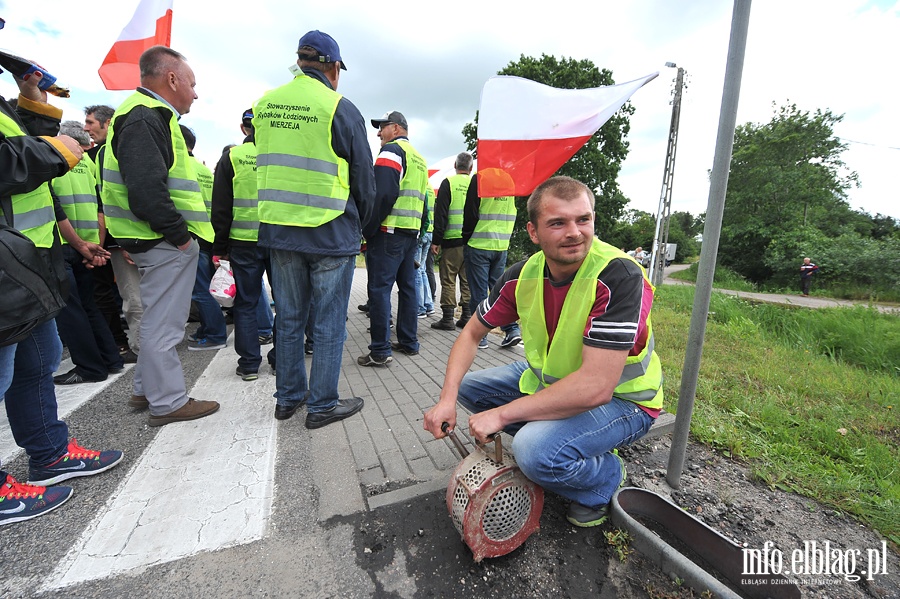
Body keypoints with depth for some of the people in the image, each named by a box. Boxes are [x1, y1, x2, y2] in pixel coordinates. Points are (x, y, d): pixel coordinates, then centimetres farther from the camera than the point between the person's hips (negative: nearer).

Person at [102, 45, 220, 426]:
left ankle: (146, 389, 34)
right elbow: (146, 188, -25)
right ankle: (168, 402, 12)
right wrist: (178, 233, -17)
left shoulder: (148, 115, 21)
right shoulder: (144, 118, -12)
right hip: (165, 242, -11)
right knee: (163, 324, -2)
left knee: (158, 319, 19)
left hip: (163, 240, 11)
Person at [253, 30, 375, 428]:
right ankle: (322, 405, 16)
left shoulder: (264, 104, 11)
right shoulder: (340, 108, -6)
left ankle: (288, 396, 29)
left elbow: (267, 167, 16)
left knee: (289, 317, 15)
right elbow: (364, 179, -3)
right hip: (331, 233, -5)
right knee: (329, 322, 5)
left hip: (278, 229, 6)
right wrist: (358, 226, 12)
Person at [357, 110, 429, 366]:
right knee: (407, 287, 11)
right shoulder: (419, 159, 24)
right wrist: (418, 232, 19)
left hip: (389, 232, -9)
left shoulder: (391, 150, -4)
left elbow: (383, 194, -17)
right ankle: (408, 342, 19)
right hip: (411, 233, 9)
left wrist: (368, 230, -14)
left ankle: (380, 350, -4)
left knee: (379, 289, -6)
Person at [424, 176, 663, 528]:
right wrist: (448, 398, -17)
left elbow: (595, 387, -35)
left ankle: (606, 477, 4)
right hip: (551, 378, 6)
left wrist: (502, 414, -28)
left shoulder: (619, 277, -29)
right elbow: (472, 333, -2)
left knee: (535, 449, -31)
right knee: (468, 386, 2)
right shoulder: (524, 275, -12)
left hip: (620, 398, -5)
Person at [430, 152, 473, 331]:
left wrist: (436, 240, -4)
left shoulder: (448, 182, -2)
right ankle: (467, 316, 15)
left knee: (448, 280, 2)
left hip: (452, 240, -4)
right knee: (468, 280, 10)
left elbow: (440, 213, -6)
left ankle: (448, 318, 4)